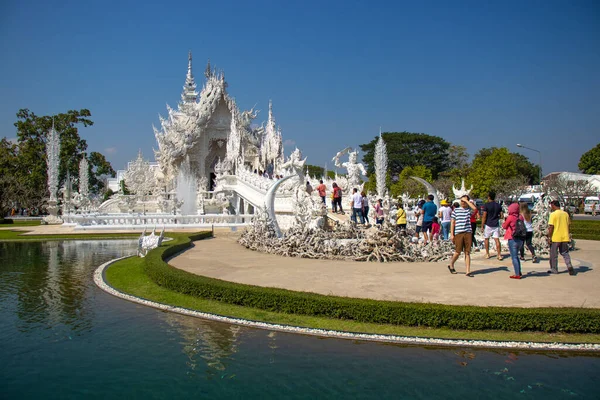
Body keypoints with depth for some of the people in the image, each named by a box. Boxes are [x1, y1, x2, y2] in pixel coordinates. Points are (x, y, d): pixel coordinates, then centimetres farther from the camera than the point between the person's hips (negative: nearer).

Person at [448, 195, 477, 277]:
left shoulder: (469, 210, 7)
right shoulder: (456, 210, 7)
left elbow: (474, 208, -19)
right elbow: (453, 223, 7)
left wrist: (466, 200, -9)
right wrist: (452, 234, 0)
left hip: (468, 233, 1)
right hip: (458, 233, -1)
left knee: (467, 252, 2)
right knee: (458, 252, 2)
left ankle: (468, 271, 6)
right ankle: (451, 265, 27)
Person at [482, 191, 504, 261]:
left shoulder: (486, 205, -9)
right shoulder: (498, 205, 5)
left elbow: (484, 216, -12)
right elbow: (502, 216, 7)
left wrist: (482, 225, -6)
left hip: (488, 225, -3)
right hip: (496, 225, 3)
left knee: (486, 239, 11)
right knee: (497, 239, 0)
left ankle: (487, 254, 17)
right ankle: (499, 255, -5)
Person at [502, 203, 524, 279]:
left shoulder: (510, 217, -12)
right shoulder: (520, 217, 2)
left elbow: (504, 226, -1)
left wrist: (505, 221, 17)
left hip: (512, 239, -6)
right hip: (520, 239, 6)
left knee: (514, 257, 0)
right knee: (516, 256, 21)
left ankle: (517, 274, -2)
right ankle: (519, 272, 24)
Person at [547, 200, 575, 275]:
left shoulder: (553, 214, -12)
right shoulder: (566, 214, 6)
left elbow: (551, 227, -15)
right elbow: (567, 225, 12)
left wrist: (549, 237, -10)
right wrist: (568, 236, 20)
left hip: (555, 238, -5)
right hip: (565, 237, 5)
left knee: (554, 254, 7)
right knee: (565, 253, 14)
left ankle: (554, 269, 13)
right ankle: (569, 266, -3)